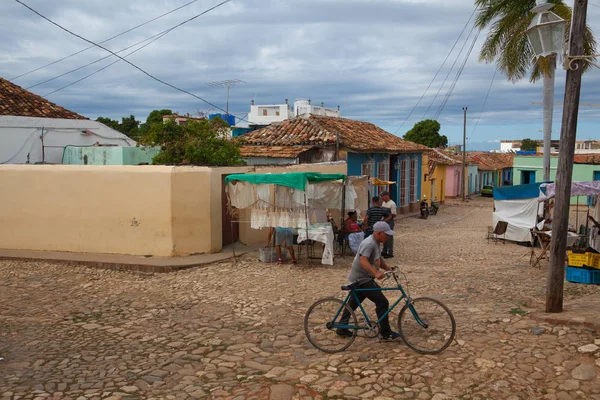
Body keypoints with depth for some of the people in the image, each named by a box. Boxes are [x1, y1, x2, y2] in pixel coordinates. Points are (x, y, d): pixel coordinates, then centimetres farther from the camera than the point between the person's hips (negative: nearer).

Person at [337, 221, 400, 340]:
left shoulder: (375, 243, 9)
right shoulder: (369, 243, -24)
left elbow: (378, 259, 18)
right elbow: (363, 261, -37)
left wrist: (387, 267, 0)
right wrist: (376, 273, -49)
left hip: (360, 278, 11)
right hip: (362, 279, -11)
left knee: (353, 303, 19)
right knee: (382, 302, -8)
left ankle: (342, 328, 28)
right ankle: (386, 333, 0)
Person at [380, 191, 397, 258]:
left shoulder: (392, 204, -14)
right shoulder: (383, 203, 11)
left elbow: (393, 215, -17)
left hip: (390, 222, -8)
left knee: (389, 237, -4)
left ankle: (390, 253, 2)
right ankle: (384, 251, 23)